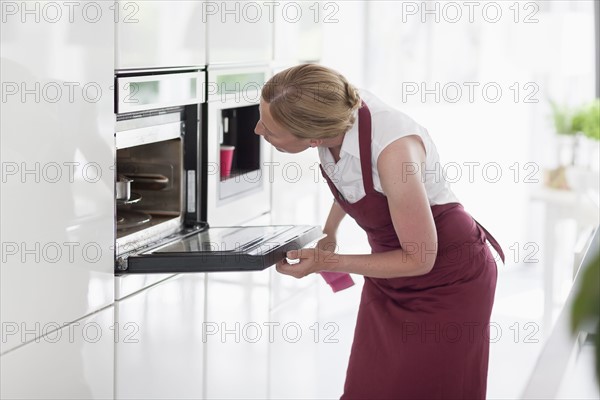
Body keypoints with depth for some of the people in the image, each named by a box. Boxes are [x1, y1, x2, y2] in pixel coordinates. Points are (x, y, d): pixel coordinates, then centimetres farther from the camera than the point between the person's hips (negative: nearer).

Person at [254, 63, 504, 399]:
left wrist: (329, 263, -21)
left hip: (448, 278, -6)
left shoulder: (393, 151, -36)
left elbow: (419, 259, -23)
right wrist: (328, 233, 9)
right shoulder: (334, 110, -17)